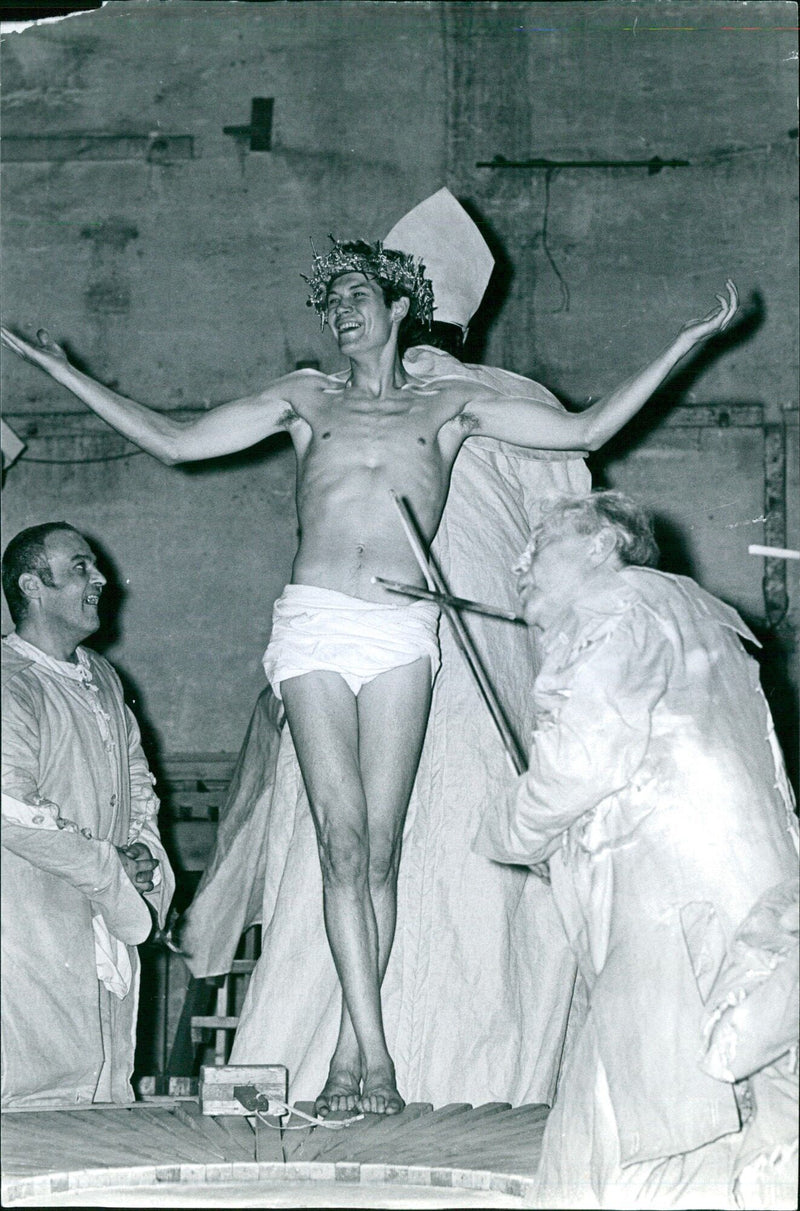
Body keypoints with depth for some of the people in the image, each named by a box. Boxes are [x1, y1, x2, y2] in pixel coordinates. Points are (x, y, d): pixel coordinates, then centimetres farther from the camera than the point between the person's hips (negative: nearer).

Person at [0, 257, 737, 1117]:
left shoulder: (450, 404, 18)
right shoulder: (307, 398, 20)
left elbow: (585, 431, 16)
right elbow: (173, 442, 19)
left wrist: (686, 342, 14)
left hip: (401, 632, 0)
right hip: (314, 625, 0)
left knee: (379, 846, -4)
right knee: (342, 840, -9)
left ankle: (348, 1053, 2)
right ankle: (372, 1053, -9)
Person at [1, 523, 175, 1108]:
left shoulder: (102, 677, 15)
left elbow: (138, 775, 26)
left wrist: (145, 849, 6)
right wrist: (108, 870, -12)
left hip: (109, 938, 8)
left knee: (110, 1097, 9)